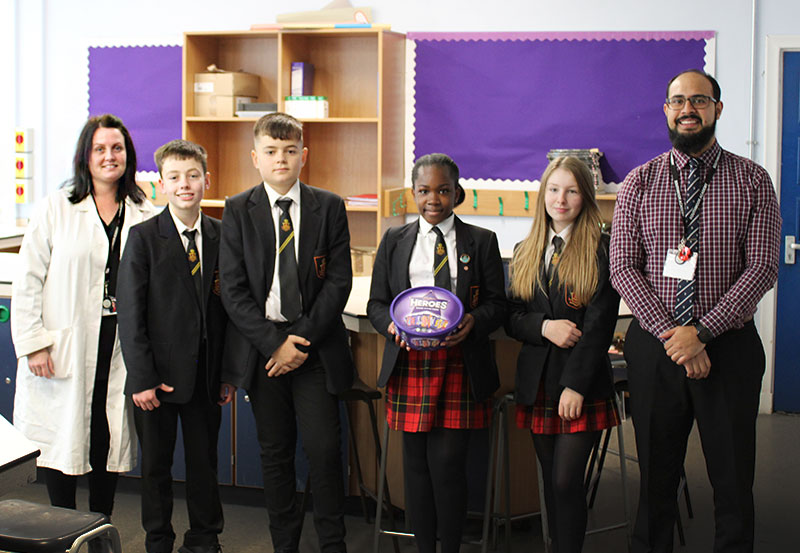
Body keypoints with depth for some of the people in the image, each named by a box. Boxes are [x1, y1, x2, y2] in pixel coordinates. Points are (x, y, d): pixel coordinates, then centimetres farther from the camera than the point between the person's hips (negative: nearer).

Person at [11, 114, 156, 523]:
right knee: (63, 438, 3)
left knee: (110, 438, 6)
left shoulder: (145, 216, 6)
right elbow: (28, 279, -1)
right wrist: (33, 343, -8)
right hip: (65, 349, -2)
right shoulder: (56, 209, 0)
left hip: (122, 347, 2)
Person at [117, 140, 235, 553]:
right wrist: (141, 377, -13)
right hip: (158, 375, -2)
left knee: (204, 462, 12)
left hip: (205, 375, 2)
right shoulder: (143, 238, -5)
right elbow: (130, 313, -8)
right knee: (155, 466, 9)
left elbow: (228, 308, 7)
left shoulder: (221, 236, 4)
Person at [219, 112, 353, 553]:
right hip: (261, 348, 1)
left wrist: (302, 339, -11)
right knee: (275, 453, 7)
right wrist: (274, 343, -11)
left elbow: (339, 281, -2)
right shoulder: (237, 211, 4)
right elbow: (233, 289, -2)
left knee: (324, 450, -4)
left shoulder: (329, 207, 4)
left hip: (315, 348, -1)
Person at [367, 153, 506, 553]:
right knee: (416, 463, 6)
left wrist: (473, 321, -16)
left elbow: (496, 303, 6)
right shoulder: (394, 240, 13)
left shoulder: (481, 241, 9)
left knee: (448, 464, -5)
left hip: (459, 366, -2)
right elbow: (376, 303, 11)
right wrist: (391, 325, -11)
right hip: (409, 365, 2)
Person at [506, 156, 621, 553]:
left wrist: (575, 385, -14)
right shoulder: (525, 252, 12)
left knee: (566, 482, -8)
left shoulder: (601, 250, -4)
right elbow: (512, 317, 9)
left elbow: (600, 324, -9)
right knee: (551, 483, 10)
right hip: (537, 382, 5)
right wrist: (544, 326, -12)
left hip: (582, 385, -5)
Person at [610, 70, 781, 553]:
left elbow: (762, 268, -6)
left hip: (729, 345, -1)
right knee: (656, 477, 10)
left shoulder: (752, 181, 1)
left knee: (734, 480, 6)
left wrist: (701, 332, -15)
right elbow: (624, 268, -2)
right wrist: (673, 335, -13)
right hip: (653, 346, 1)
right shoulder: (640, 182, 4)